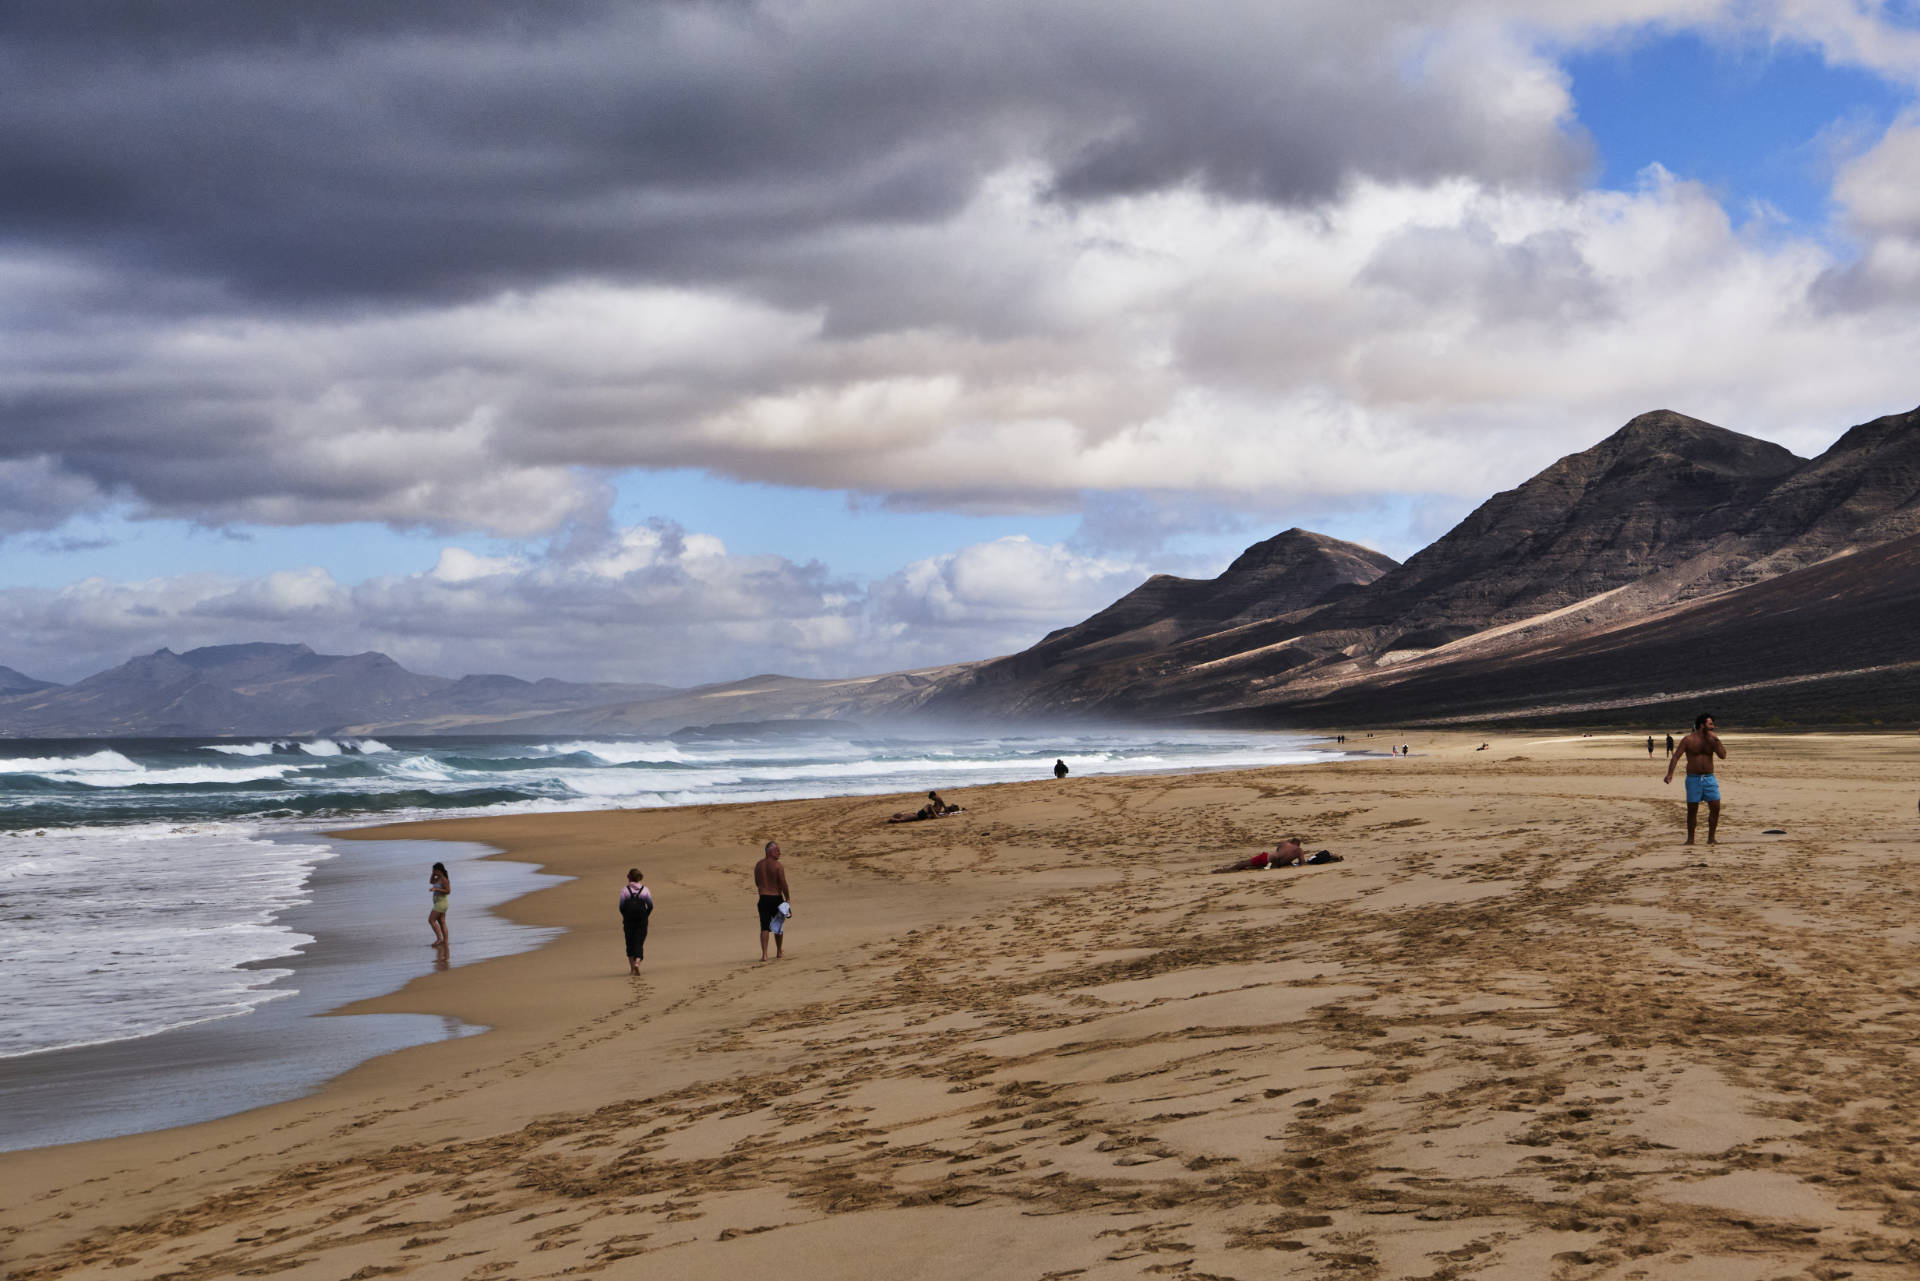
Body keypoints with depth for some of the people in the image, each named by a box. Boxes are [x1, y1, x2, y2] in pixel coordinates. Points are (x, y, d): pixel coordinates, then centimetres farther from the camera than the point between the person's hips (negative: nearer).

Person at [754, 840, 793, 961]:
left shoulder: (758, 865, 5)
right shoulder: (778, 865, -11)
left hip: (763, 898, 3)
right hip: (776, 898, -3)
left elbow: (757, 883, 13)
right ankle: (779, 952, 27)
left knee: (764, 927, 2)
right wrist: (787, 898, 1)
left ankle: (764, 954, -10)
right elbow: (783, 884, -13)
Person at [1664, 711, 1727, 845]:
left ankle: (1711, 838, 2)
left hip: (1709, 778, 3)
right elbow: (1676, 756, -7)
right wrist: (1670, 773, -20)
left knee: (1715, 807, -7)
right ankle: (1690, 839, 11)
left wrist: (1716, 741, -11)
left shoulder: (1713, 739, 7)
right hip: (1693, 778, -3)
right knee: (1692, 809, 1)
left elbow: (1723, 755, -3)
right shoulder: (1688, 740, -3)